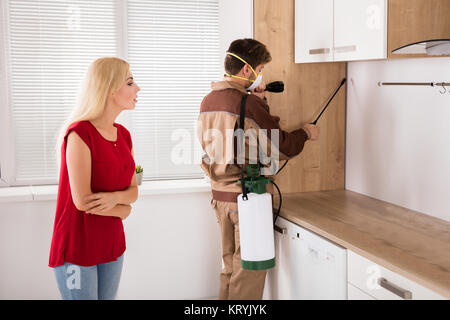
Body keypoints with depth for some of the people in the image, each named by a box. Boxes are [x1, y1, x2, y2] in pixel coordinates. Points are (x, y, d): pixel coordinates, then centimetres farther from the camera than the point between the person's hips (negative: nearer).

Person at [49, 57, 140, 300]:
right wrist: (123, 210, -6)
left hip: (112, 245, 7)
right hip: (77, 249, -7)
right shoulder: (79, 133, -17)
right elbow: (82, 201, -20)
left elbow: (133, 191, 7)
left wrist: (115, 197, -15)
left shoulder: (123, 135, 7)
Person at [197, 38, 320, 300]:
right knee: (249, 269, 4)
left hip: (220, 193, 8)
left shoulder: (208, 101, 7)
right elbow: (281, 148, -14)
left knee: (231, 265, 19)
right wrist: (305, 133, 4)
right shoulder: (247, 104, -18)